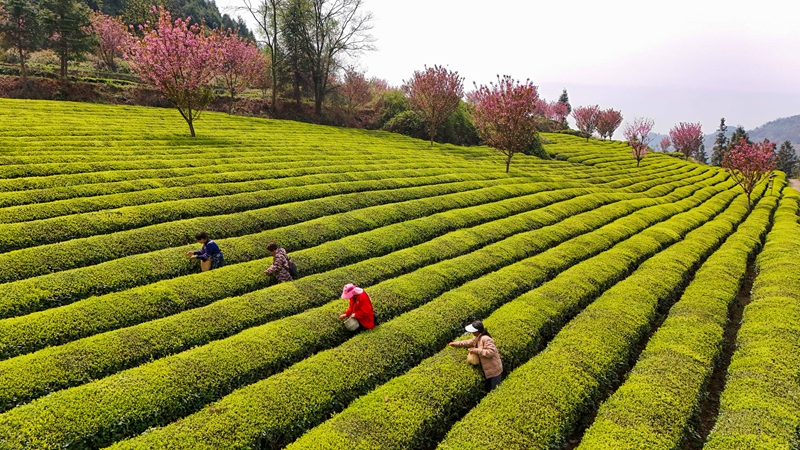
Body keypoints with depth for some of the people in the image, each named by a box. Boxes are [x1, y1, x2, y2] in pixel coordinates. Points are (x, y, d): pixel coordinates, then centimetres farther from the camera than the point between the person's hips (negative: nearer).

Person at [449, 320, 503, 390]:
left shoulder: (486, 339, -26)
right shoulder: (477, 338, 4)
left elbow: (491, 352, -31)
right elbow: (470, 342, 23)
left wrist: (477, 350, -27)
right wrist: (456, 343, 21)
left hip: (494, 370, -10)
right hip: (487, 370, 10)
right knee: (488, 389, 22)